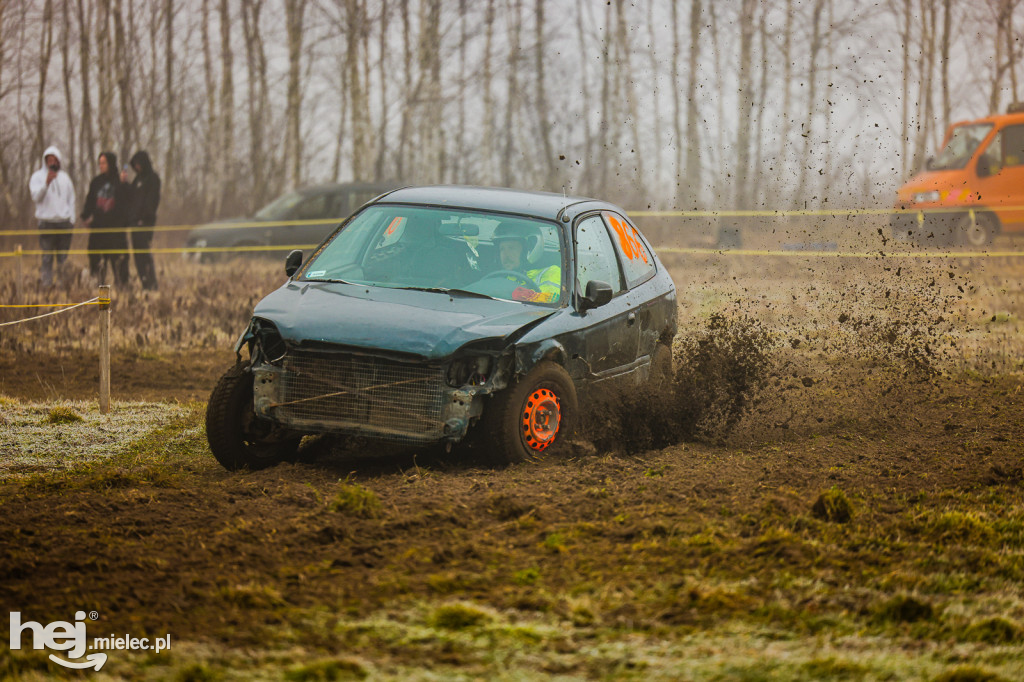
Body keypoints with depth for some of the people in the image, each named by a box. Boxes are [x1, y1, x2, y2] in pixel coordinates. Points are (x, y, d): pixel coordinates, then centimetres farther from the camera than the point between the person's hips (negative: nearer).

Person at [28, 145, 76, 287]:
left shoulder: (65, 177, 14)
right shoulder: (37, 177, 2)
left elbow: (71, 199, 18)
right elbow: (36, 196, -13)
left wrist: (72, 219, 9)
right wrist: (46, 183, -28)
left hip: (64, 222, 3)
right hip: (46, 222, -3)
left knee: (64, 257, 4)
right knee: (47, 257, -6)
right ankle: (46, 284, -5)